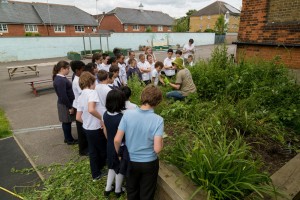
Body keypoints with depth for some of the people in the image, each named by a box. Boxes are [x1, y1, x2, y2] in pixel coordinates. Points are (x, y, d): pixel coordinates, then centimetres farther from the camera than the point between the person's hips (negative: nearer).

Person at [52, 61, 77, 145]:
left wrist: (70, 105, 18)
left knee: (67, 122, 18)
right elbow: (63, 96, -25)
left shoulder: (60, 78, 8)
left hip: (67, 103, 9)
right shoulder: (60, 80, -24)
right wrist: (70, 107, -18)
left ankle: (68, 138, 33)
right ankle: (69, 140, 21)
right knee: (67, 122, 5)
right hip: (65, 105, -9)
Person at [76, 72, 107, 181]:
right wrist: (101, 118, -23)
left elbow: (78, 117, 5)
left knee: (92, 151, 19)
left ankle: (96, 174, 33)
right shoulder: (92, 92, -19)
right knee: (104, 150, 16)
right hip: (96, 128, -7)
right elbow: (91, 109, -37)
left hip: (86, 128, 8)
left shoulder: (80, 96, 5)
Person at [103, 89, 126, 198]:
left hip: (110, 146, 6)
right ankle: (118, 190, 37)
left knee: (112, 167, 26)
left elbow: (105, 131, 4)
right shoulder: (121, 118, -30)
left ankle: (108, 188, 38)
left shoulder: (105, 114, -9)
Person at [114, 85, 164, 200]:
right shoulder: (158, 120, -23)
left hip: (130, 161, 2)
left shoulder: (127, 114, -17)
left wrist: (118, 154, 6)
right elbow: (157, 149, -25)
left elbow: (117, 140, -13)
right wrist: (161, 140, -3)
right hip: (149, 163, -2)